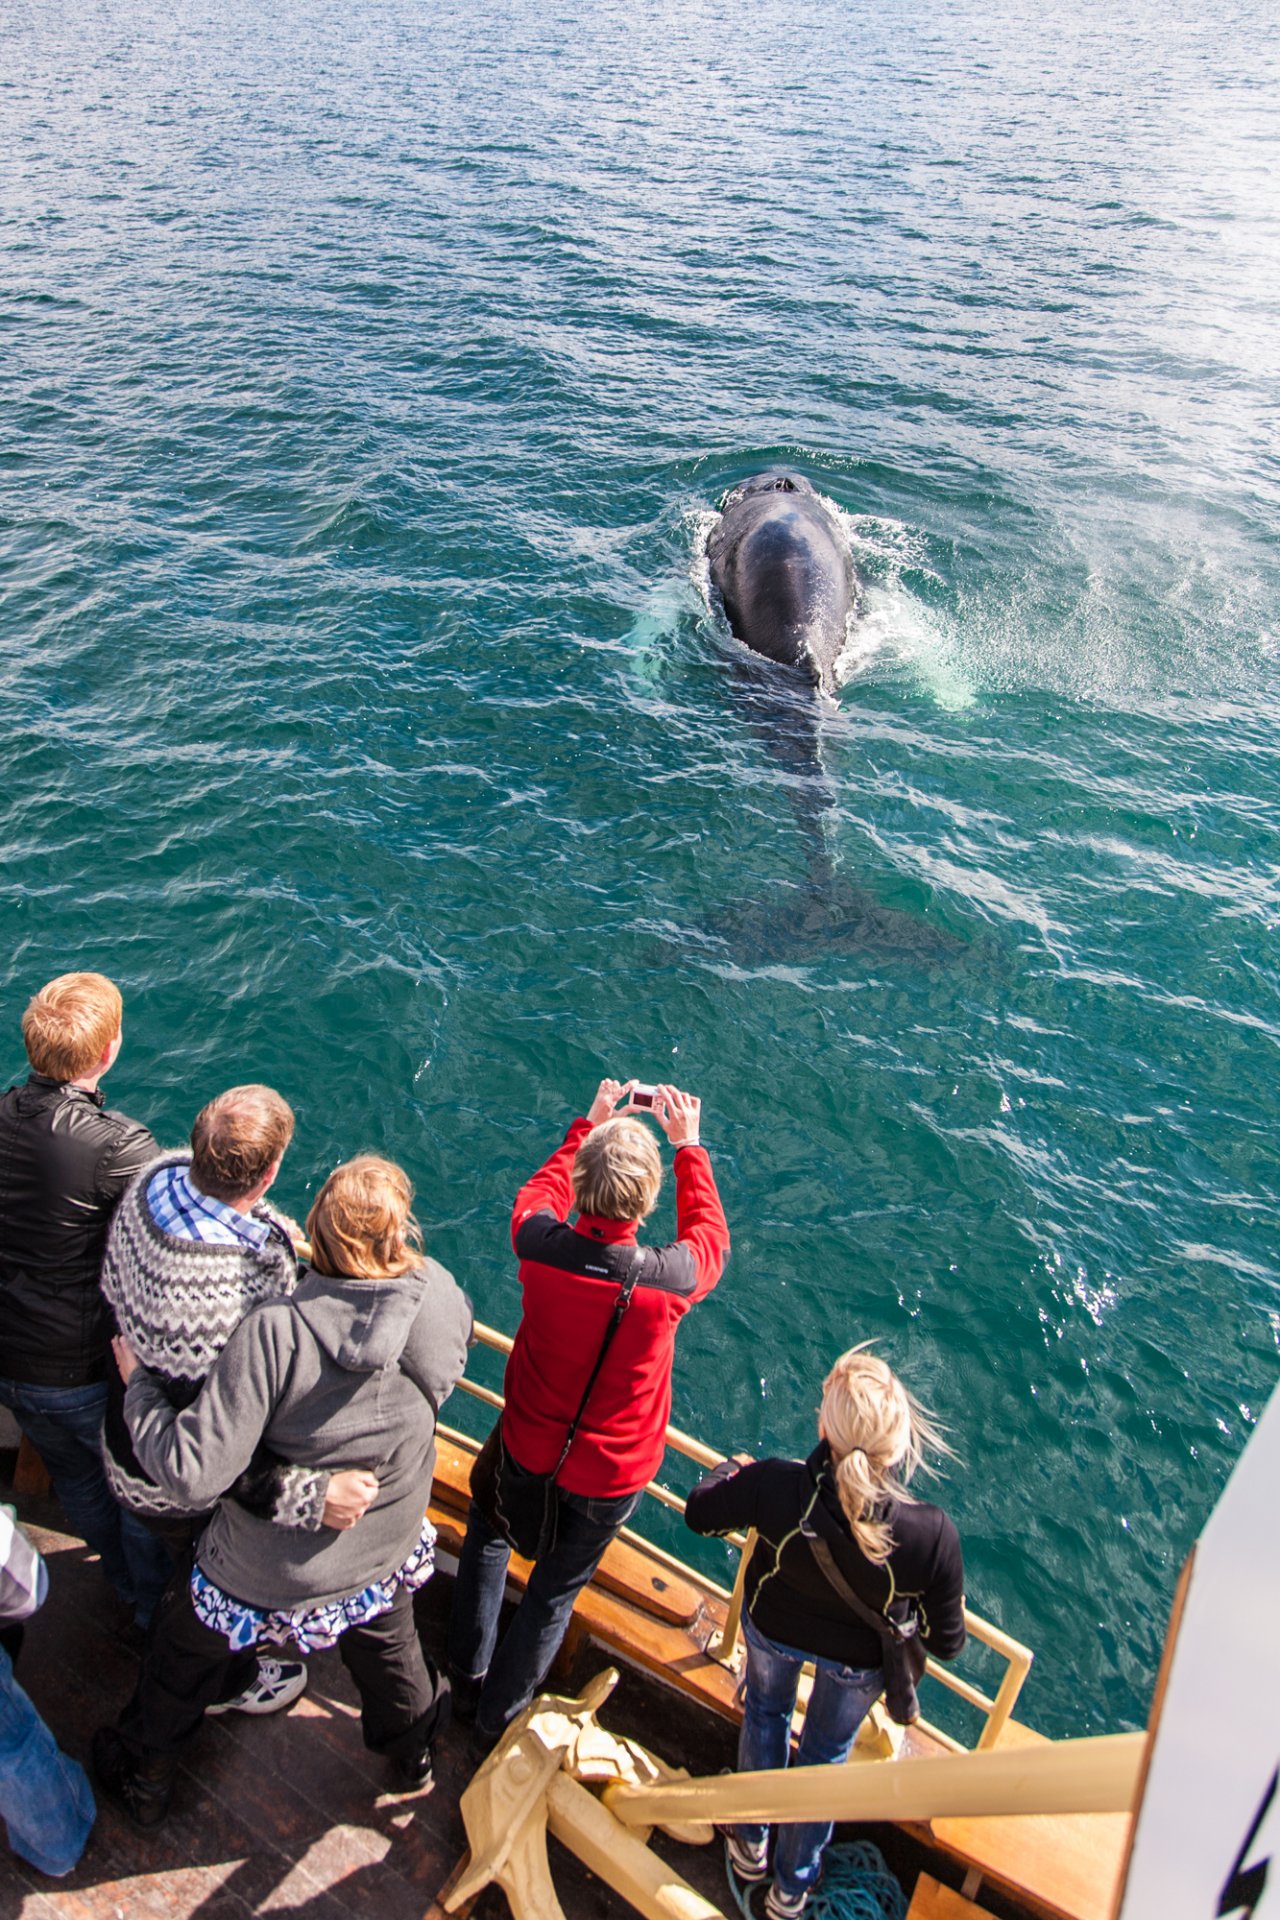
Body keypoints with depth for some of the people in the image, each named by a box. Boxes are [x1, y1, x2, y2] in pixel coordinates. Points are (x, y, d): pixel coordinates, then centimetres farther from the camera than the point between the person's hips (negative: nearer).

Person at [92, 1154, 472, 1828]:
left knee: (185, 1650, 30)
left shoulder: (275, 1331, -37)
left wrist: (139, 1382, -18)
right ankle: (413, 1751, 63)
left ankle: (141, 1779, 56)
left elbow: (191, 1475, -34)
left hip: (267, 1582, -3)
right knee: (389, 1644, 36)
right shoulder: (443, 1302, -25)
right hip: (388, 1558, 3)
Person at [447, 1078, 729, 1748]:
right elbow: (710, 1236, -6)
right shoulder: (670, 1277, -32)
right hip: (611, 1474, -1)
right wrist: (688, 1146, 2)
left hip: (528, 1449, 1)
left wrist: (590, 1124, 7)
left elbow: (540, 1191, -3)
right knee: (555, 1591, 24)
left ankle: (466, 1684, 48)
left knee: (487, 1538, 33)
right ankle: (497, 1718, 44)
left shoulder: (540, 1245, -29)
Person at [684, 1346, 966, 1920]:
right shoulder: (932, 1534, -40)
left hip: (771, 1629, 0)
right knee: (826, 1754, 31)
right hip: (860, 1661, 0)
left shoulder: (774, 1485, -41)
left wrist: (733, 1468, 4)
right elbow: (946, 1643, -21)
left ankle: (751, 1845, 59)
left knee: (766, 1713, 35)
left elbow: (699, 1513, -18)